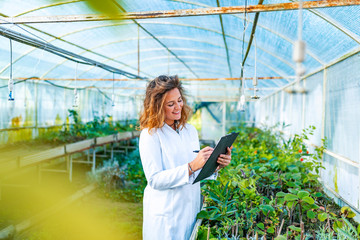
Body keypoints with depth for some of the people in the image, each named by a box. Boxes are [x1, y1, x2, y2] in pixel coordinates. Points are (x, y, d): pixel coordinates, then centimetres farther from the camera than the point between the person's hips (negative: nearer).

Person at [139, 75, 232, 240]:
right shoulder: (150, 135, -12)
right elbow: (155, 180, -19)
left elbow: (198, 172, 10)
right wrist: (192, 166, -27)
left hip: (191, 210, 6)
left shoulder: (190, 130, 7)